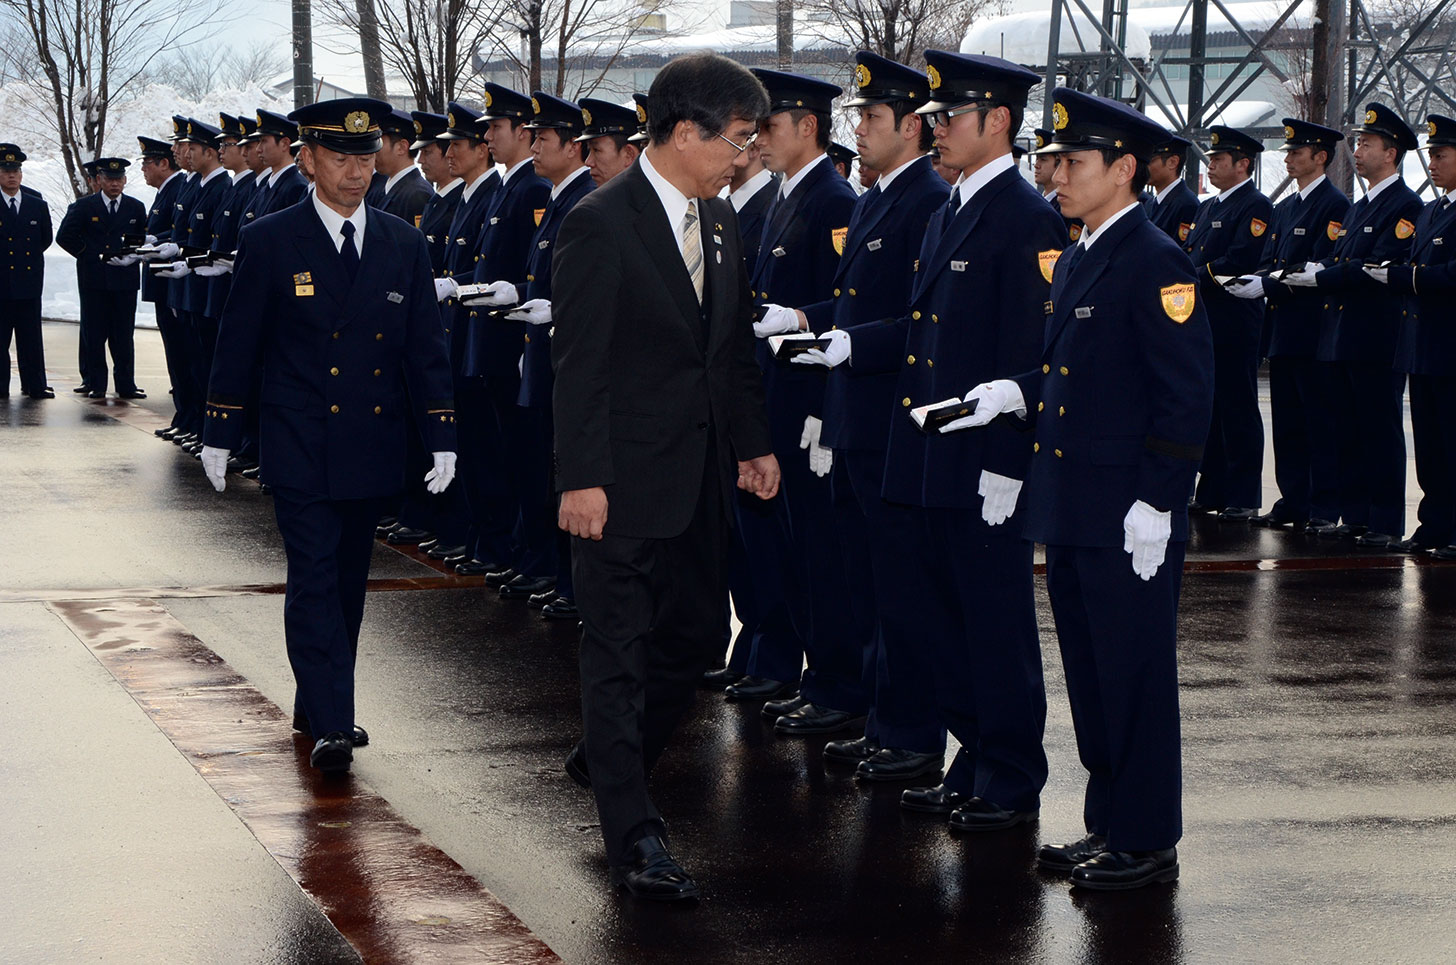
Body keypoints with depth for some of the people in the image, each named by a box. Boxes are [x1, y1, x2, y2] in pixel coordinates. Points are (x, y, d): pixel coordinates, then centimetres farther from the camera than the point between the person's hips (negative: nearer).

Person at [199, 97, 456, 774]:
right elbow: (237, 342, 2)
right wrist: (220, 433, 2)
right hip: (300, 449, -4)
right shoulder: (270, 242, -3)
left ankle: (318, 704, 24)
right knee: (314, 578, -9)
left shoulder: (405, 246, 6)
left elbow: (425, 348, 9)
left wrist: (441, 437, 3)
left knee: (349, 580, 11)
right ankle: (331, 725, -12)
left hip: (373, 446, 4)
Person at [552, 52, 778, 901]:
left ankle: (610, 759, 37)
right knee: (622, 652, -1)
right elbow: (580, 364, -16)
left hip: (701, 475, 8)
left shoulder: (719, 218, 9)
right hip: (626, 479, -8)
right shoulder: (601, 225, -15)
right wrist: (582, 480, -18)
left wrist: (755, 443, 12)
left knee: (698, 633, 15)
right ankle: (635, 837, 3)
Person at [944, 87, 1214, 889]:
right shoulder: (1074, 263, 15)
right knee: (1090, 674, 15)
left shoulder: (1155, 264, -13)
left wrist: (1155, 505, -19)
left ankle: (1146, 843, 9)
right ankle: (1108, 825, 25)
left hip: (1127, 517, -9)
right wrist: (1017, 393, 3)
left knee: (1135, 679, -1)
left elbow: (1186, 397, -17)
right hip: (1070, 512, 9)